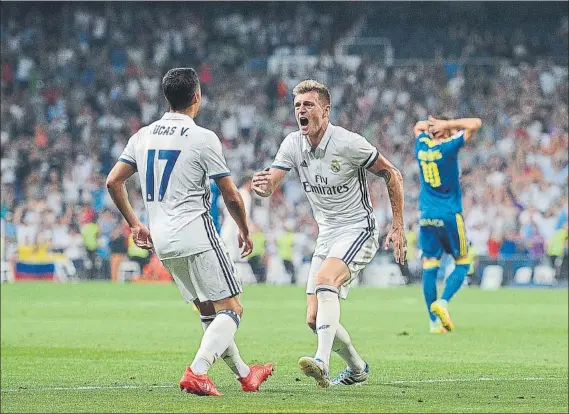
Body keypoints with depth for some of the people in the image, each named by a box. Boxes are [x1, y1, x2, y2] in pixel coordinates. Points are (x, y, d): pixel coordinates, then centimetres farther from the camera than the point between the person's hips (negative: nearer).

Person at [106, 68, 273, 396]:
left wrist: (135, 225, 18)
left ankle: (244, 374, 28)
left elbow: (113, 181, 9)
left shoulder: (144, 136, 8)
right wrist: (245, 231, 11)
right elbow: (231, 196, -5)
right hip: (196, 235, -7)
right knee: (231, 309, -3)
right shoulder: (203, 138, -9)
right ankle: (197, 372, -21)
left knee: (209, 311, 19)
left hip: (161, 240, 7)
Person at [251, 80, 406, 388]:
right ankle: (357, 369, 26)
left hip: (358, 230, -7)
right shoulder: (293, 144, -1)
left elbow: (392, 176, -6)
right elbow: (269, 185, -10)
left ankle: (322, 362, -45)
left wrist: (398, 227, -7)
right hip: (326, 236, 7)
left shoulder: (348, 143, -16)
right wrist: (262, 185, -36)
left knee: (325, 279, -34)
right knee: (315, 319, 2)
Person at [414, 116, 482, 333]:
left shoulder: (421, 146, 6)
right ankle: (443, 302, -14)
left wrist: (431, 125, 12)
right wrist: (448, 124, -4)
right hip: (450, 216, -5)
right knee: (462, 263, 7)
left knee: (429, 266, 3)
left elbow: (419, 126, 28)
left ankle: (434, 321, 0)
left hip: (426, 217, 5)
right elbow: (475, 123, -9)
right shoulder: (448, 147, -10)